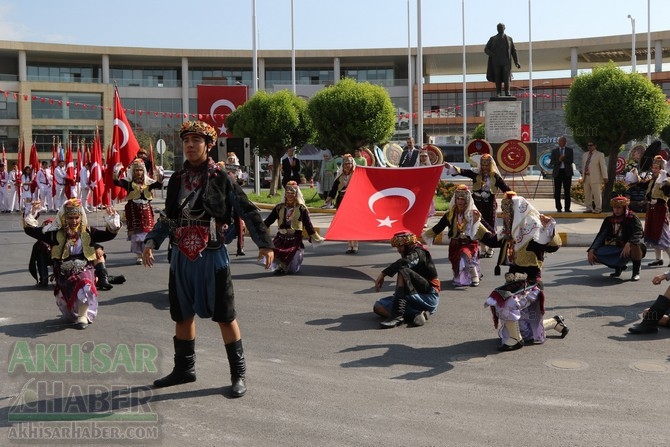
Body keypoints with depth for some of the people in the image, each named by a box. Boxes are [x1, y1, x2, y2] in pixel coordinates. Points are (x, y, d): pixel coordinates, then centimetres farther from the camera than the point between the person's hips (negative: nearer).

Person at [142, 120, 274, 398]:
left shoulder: (221, 178, -6)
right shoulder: (177, 179, 8)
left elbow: (248, 212, -4)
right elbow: (167, 217, 17)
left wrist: (265, 244, -8)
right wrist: (151, 242, 7)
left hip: (212, 256, -5)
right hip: (181, 256, 5)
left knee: (225, 316, 1)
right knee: (182, 315, 14)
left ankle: (238, 373, 13)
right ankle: (184, 368, 31)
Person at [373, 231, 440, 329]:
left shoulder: (419, 252, -3)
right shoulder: (408, 255, 22)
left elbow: (404, 262, -27)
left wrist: (383, 274, -26)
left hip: (429, 297, -9)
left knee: (403, 270, -29)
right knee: (378, 307, -7)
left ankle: (397, 315, -38)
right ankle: (416, 314, -23)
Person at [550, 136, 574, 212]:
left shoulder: (569, 150, 8)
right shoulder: (554, 150, 8)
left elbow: (571, 161, -2)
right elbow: (552, 162, 0)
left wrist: (563, 159, -15)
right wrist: (559, 160, -16)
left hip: (567, 172, 0)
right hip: (557, 172, 0)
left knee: (567, 191, 0)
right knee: (557, 191, 0)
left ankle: (567, 208, 3)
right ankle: (558, 208, 6)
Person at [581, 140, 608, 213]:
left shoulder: (600, 155, 0)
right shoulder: (585, 155, 18)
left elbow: (603, 166, -4)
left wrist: (605, 177, -9)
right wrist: (583, 175, 14)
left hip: (595, 178, -6)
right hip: (586, 177, 6)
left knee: (596, 194, -5)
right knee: (587, 194, 7)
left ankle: (598, 209, 0)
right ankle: (589, 208, 15)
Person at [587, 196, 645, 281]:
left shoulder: (632, 218, -9)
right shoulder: (609, 220, 3)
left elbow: (638, 232, -24)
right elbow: (600, 236, -2)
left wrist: (629, 243, -43)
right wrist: (591, 250, -16)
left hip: (629, 249, -4)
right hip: (615, 250, 5)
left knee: (635, 244, -40)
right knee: (595, 254, -17)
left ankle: (636, 272, -14)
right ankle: (618, 267, 11)